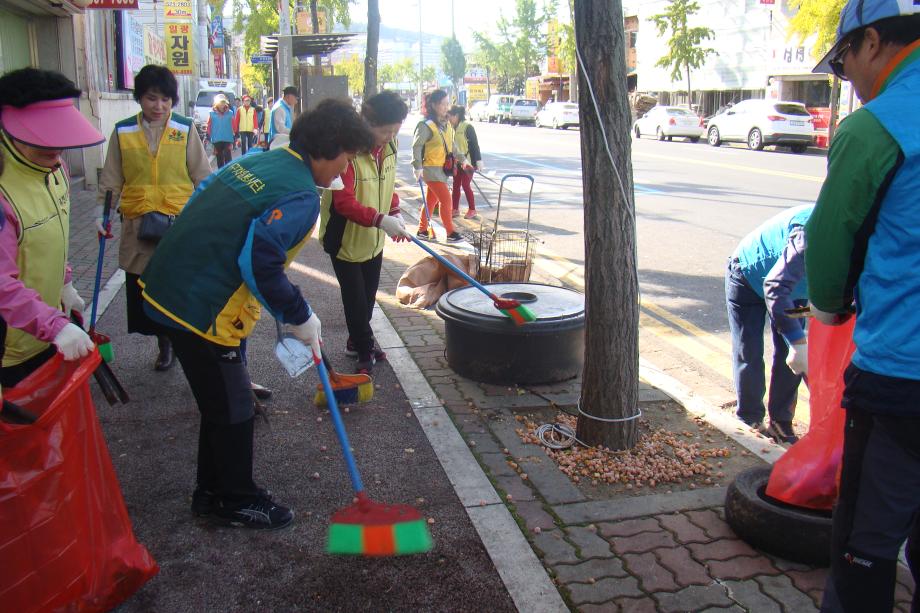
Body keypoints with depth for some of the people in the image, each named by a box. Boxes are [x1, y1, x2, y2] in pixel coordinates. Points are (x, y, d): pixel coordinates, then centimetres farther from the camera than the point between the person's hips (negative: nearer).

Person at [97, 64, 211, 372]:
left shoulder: (186, 130, 0)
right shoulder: (123, 132, 4)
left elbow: (203, 177, 4)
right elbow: (111, 179, 9)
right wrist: (102, 213, 3)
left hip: (181, 222, -2)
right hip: (138, 226, 2)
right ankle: (164, 345, 27)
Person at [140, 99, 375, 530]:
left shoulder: (258, 161, 9)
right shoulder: (301, 197, -18)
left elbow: (201, 200, 17)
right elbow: (259, 265, -24)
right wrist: (300, 317, -11)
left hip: (170, 287, 10)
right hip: (202, 307, -10)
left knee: (222, 400, 22)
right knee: (232, 408, 7)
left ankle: (211, 493, 37)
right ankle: (237, 502, 25)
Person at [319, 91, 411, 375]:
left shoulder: (389, 146, -2)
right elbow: (344, 202, -32)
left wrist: (395, 212, -4)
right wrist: (380, 220, -42)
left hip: (374, 239, 7)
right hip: (345, 238, -7)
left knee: (369, 296, 18)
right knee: (356, 299, 2)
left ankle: (357, 341, 38)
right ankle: (365, 350, 20)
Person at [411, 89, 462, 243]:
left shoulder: (447, 124, 9)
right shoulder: (426, 125, -16)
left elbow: (452, 144, 20)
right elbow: (417, 146, -17)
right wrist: (417, 167, -23)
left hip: (443, 168, 8)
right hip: (431, 168, -8)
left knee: (431, 200, 14)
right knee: (446, 200, -8)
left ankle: (422, 230, 24)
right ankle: (450, 233, 0)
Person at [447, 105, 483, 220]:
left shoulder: (468, 127, -14)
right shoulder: (453, 128, 7)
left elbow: (475, 145, -13)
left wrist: (478, 161, -15)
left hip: (468, 162, -7)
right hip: (457, 162, 7)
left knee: (465, 185, -4)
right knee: (456, 185, 8)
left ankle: (472, 210, 8)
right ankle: (455, 209, 17)